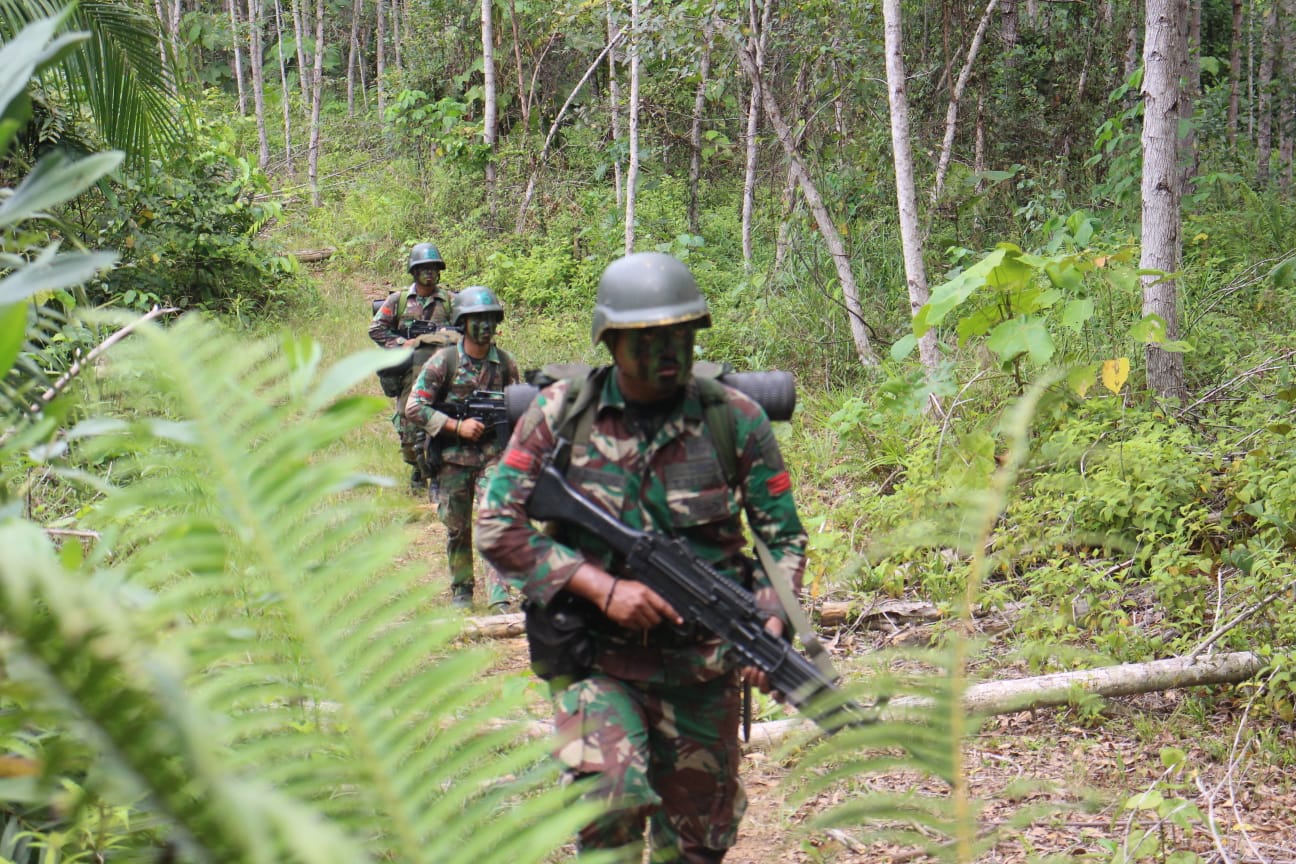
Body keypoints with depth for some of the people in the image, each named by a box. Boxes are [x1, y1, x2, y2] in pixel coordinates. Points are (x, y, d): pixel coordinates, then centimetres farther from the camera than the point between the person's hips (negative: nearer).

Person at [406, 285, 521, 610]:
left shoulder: (506, 363, 1)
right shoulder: (443, 361, -8)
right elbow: (414, 408, -9)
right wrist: (458, 426, -16)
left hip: (492, 453, 1)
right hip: (452, 458, -1)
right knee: (457, 528, 9)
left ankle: (500, 595, -13)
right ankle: (461, 589, 28)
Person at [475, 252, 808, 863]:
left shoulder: (736, 420, -3)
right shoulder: (560, 414, -5)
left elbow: (784, 537, 4)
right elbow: (496, 526, -6)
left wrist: (770, 625, -15)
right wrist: (601, 587, -16)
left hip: (703, 668, 2)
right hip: (595, 659, -2)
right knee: (611, 799, -25)